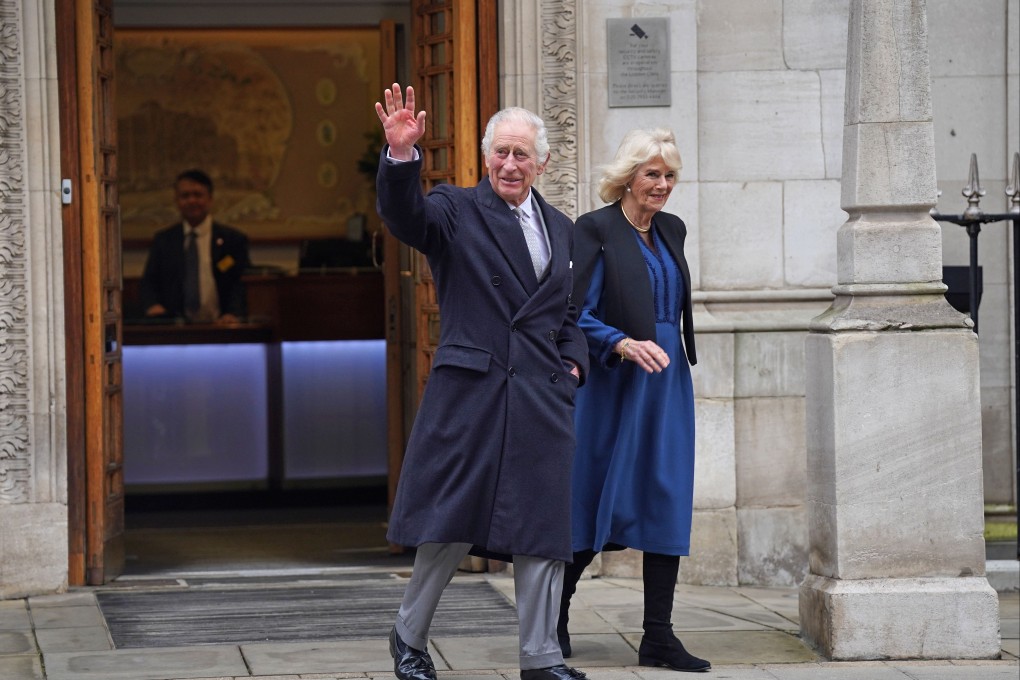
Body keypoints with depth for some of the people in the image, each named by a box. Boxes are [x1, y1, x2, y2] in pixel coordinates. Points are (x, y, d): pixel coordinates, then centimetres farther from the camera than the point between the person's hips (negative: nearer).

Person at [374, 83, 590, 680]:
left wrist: (573, 361, 7)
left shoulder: (560, 228, 17)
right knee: (451, 523, -1)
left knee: (541, 524, 4)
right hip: (469, 390, -4)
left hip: (542, 399, 4)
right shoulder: (457, 210, 1)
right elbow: (405, 216, -19)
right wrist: (402, 156, -36)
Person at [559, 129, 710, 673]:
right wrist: (623, 345, -26)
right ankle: (554, 611, 22)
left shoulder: (672, 230, 13)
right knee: (597, 502, 1)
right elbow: (578, 314, -12)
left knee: (668, 501, 0)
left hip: (667, 383, 6)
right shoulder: (596, 229, -7)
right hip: (613, 385, -6)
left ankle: (658, 638, 1)